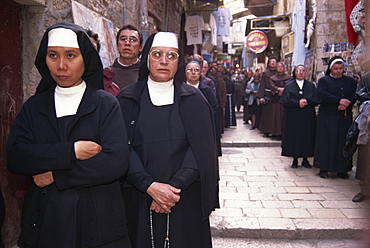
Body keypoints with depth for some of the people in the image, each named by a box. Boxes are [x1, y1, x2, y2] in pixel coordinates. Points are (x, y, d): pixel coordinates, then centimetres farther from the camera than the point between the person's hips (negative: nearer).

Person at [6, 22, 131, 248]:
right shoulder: (34, 106, 7)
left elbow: (116, 162, -15)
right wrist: (71, 151, -18)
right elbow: (15, 157, -7)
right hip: (44, 222, 3)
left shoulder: (106, 104, -3)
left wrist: (56, 176, -11)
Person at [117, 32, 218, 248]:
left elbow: (202, 150, -6)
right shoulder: (127, 100, 1)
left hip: (185, 201, 0)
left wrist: (175, 187, -17)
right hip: (140, 201, 0)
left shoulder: (193, 99, 2)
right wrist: (149, 186, -18)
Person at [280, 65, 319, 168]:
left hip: (308, 117, 2)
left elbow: (316, 100, 1)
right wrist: (298, 103, -16)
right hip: (293, 116, -2)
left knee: (307, 136, 1)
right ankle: (295, 159, 8)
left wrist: (306, 101, -16)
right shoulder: (289, 85, 5)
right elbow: (285, 101, -5)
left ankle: (305, 159, 11)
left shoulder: (311, 85, 11)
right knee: (294, 136, -1)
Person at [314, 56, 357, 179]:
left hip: (345, 117, 3)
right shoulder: (323, 81, 4)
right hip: (327, 117, -3)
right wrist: (339, 101, -22)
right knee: (326, 141, -2)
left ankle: (342, 169, 10)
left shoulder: (350, 81, 14)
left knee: (343, 142, 2)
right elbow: (323, 94, -13)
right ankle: (324, 169, 5)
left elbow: (355, 95, 1)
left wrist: (346, 103, -18)